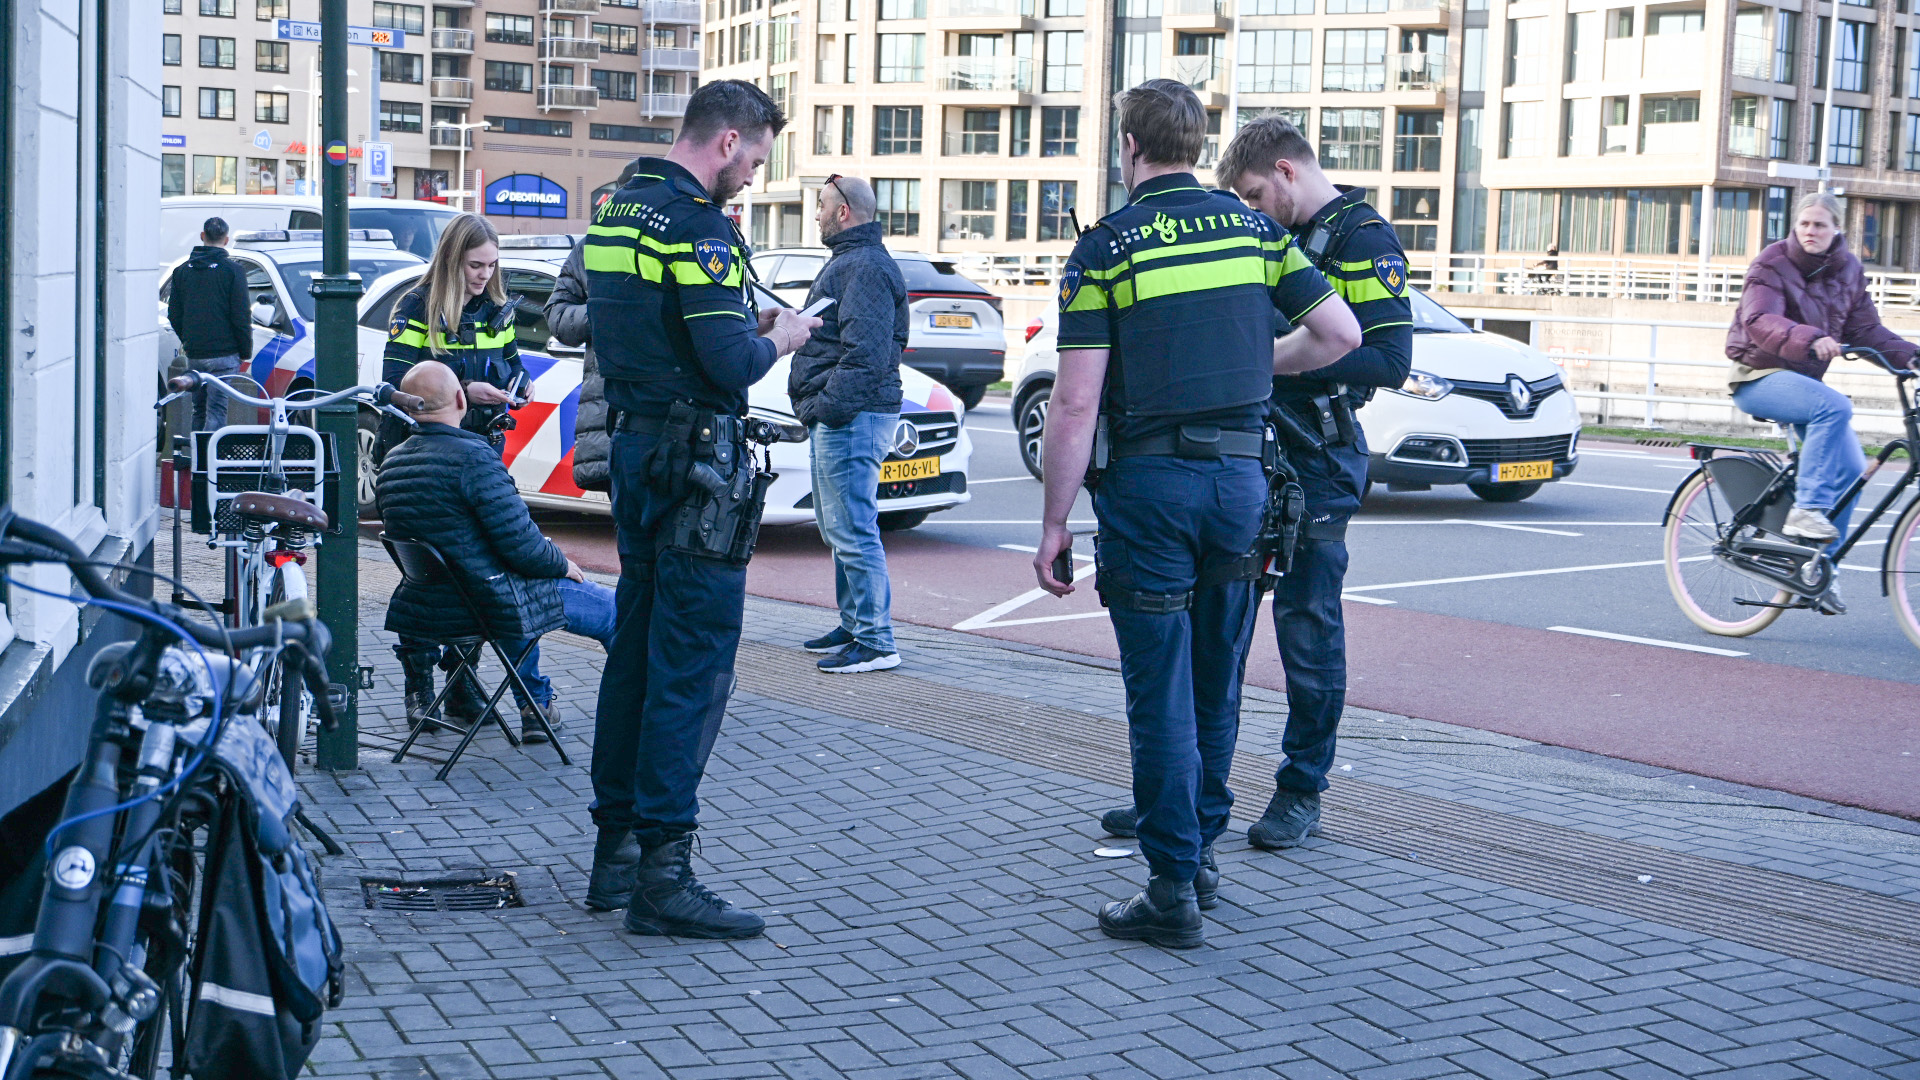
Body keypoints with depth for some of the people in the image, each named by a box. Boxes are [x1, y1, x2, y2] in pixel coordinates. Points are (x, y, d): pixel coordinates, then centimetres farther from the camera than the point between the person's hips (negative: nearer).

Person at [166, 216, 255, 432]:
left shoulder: (182, 270, 8)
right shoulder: (232, 270, -7)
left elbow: (174, 314, 11)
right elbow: (240, 316, -9)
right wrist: (246, 350, 1)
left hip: (193, 355, 5)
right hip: (223, 354, -5)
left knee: (199, 410, 16)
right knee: (216, 412, -7)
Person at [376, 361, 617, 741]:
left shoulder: (390, 464, 2)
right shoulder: (472, 457, -24)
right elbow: (521, 544, -24)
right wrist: (562, 564, -2)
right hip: (491, 606, -8)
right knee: (617, 610, 10)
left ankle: (534, 705, 42)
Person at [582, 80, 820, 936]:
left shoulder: (616, 213, 14)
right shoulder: (696, 225, -16)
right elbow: (731, 364, -22)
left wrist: (747, 325, 14)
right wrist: (780, 336, -3)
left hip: (633, 449, 10)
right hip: (693, 462, -10)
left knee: (637, 649, 15)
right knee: (694, 665, -6)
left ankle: (616, 848, 21)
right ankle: (662, 872, -5)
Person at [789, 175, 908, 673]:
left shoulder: (865, 266, -15)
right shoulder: (848, 261, 21)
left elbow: (865, 352, -24)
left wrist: (828, 406, -23)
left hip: (850, 418, -12)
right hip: (838, 418, 12)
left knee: (853, 531, -11)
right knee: (838, 529, 17)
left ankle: (876, 642, -8)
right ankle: (854, 626, 27)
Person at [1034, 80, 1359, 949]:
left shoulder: (1105, 247, -7)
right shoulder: (1254, 229, 6)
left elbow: (1076, 404, -12)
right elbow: (1340, 333, 4)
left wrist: (1055, 522, -6)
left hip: (1148, 484, -4)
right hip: (1241, 472, 5)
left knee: (1160, 692, 1)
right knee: (1217, 686, 17)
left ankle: (1173, 891, 4)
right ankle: (1199, 852, 28)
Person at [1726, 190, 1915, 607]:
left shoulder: (1848, 270, 6)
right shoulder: (1772, 263, -12)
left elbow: (1866, 329, 3)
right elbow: (1760, 321, -29)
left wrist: (1908, 355, -13)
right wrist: (1809, 339, -46)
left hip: (1803, 378, 7)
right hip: (1759, 377, -7)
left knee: (1850, 467, -5)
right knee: (1834, 406, -33)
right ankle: (1806, 509, -30)